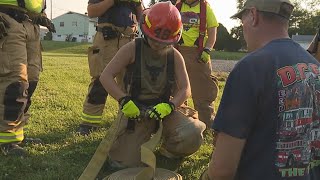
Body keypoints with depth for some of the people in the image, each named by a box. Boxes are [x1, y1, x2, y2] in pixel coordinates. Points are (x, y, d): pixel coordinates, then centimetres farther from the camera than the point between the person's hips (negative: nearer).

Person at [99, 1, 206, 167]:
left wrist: (169, 106, -21)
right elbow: (106, 76, -10)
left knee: (192, 136, -26)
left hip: (163, 108, 2)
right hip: (135, 109, -1)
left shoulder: (175, 56, 0)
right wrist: (124, 100, -23)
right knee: (127, 162, -11)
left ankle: (170, 149, 12)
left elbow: (185, 89, 0)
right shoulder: (132, 49, -8)